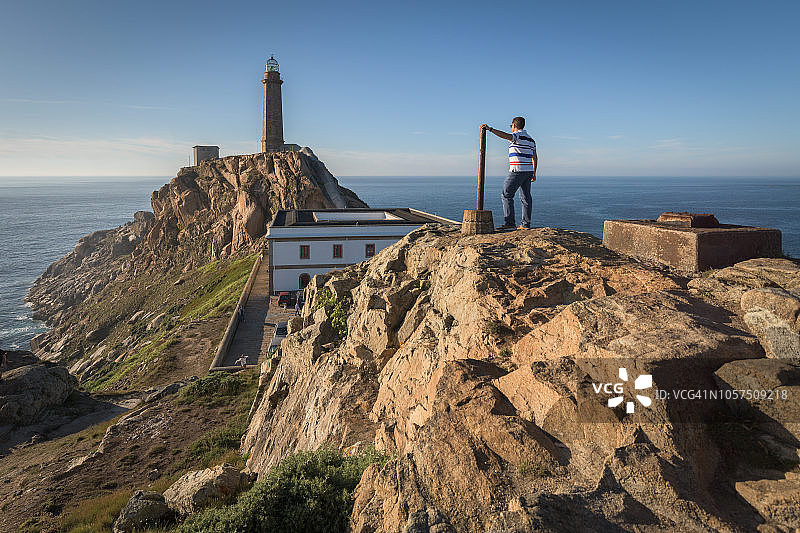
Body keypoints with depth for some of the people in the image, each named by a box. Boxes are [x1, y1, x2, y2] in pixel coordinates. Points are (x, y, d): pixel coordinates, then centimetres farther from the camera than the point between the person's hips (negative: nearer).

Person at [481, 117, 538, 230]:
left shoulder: (517, 136, -8)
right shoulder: (530, 139, 19)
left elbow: (505, 135, -29)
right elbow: (535, 158, 20)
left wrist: (490, 129, -34)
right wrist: (533, 173, 25)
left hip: (517, 171, -9)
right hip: (528, 171, 9)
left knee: (507, 195, -4)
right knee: (526, 197, 8)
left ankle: (509, 222, -10)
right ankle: (526, 224, 9)